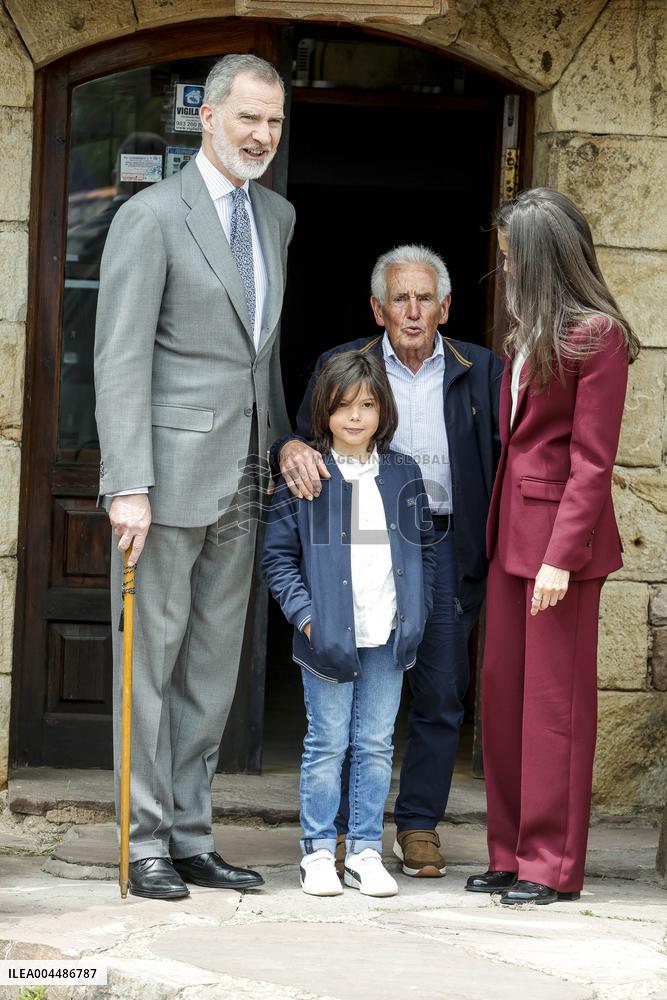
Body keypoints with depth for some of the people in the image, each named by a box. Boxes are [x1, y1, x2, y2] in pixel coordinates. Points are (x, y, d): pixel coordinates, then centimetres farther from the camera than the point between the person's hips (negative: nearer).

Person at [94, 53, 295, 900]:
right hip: (170, 473, -7)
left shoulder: (276, 217, 14)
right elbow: (120, 359, -13)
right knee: (152, 661, -1)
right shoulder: (151, 217, -8)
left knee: (213, 669, 10)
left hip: (240, 481, 7)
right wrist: (128, 486, -20)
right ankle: (146, 845, 5)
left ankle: (191, 838, 17)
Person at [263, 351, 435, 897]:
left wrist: (417, 612, 6)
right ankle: (318, 853, 10)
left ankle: (366, 852, 13)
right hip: (328, 635, -3)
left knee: (376, 745, 6)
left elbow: (425, 547, 16)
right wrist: (305, 615, -9)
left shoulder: (403, 474, 8)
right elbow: (278, 555, 0)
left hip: (389, 636, 3)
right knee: (327, 744, 2)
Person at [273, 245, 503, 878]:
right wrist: (291, 448, -22)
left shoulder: (480, 372, 7)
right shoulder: (341, 367, 5)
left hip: (445, 547, 1)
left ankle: (419, 826, 14)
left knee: (440, 695, 2)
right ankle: (343, 827, 9)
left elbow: (510, 453, 3)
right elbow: (307, 433, 3)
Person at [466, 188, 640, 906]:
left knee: (554, 700, -3)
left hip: (563, 531, -8)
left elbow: (591, 462, -14)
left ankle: (552, 865, 3)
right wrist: (502, 534, 8)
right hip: (512, 530, 8)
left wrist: (562, 556, -17)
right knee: (503, 694, 9)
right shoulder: (528, 334, 13)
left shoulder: (597, 336, -11)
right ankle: (511, 855, 16)